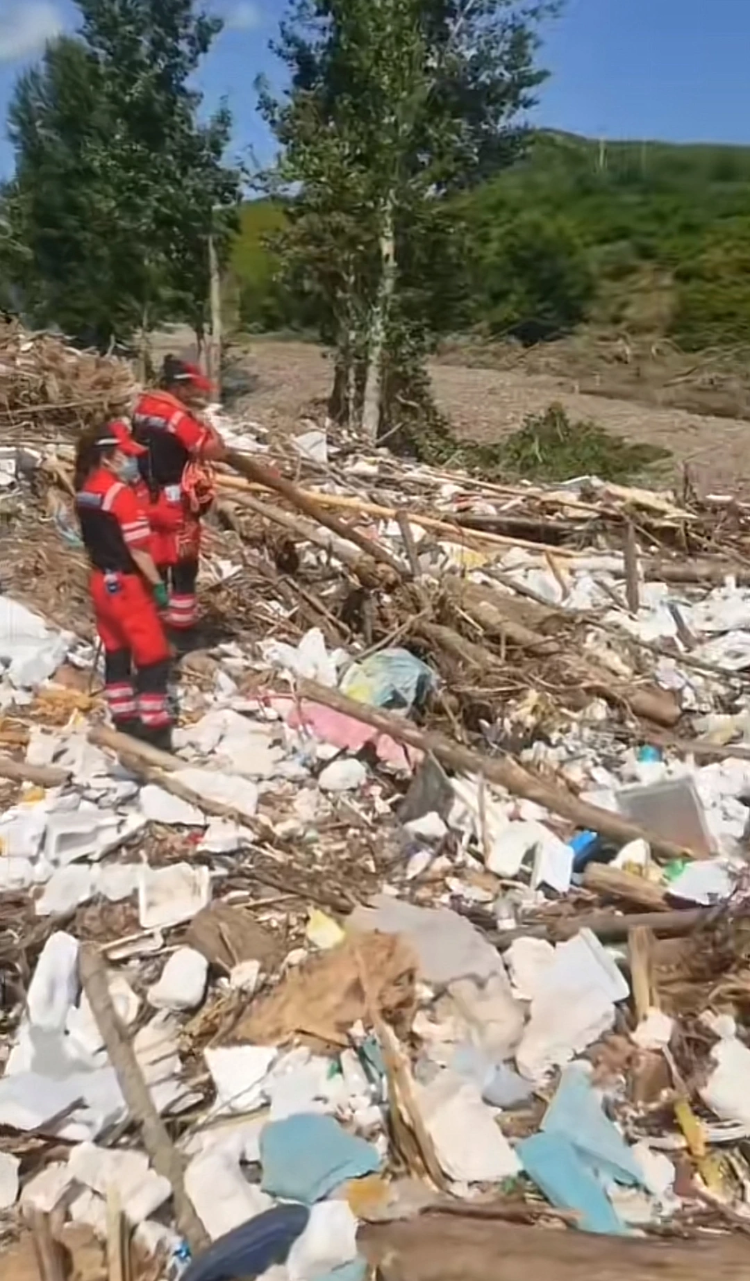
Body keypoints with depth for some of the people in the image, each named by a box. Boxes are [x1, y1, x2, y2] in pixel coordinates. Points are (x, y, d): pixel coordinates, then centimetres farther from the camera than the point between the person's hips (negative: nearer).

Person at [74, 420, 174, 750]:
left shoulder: (85, 491, 5)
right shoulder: (121, 493, -20)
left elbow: (97, 538, 11)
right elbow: (138, 549, -20)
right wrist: (157, 584, -12)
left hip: (100, 581, 9)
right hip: (126, 584, -9)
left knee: (116, 653, 17)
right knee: (153, 657, 0)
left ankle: (125, 724, 26)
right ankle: (155, 732, 4)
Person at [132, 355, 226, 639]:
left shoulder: (143, 407, 4)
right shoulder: (179, 417, -20)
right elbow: (217, 451, -22)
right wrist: (205, 424, -8)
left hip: (147, 500, 8)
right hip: (175, 503, -8)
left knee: (155, 565, 18)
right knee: (183, 567, 5)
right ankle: (182, 626, 13)